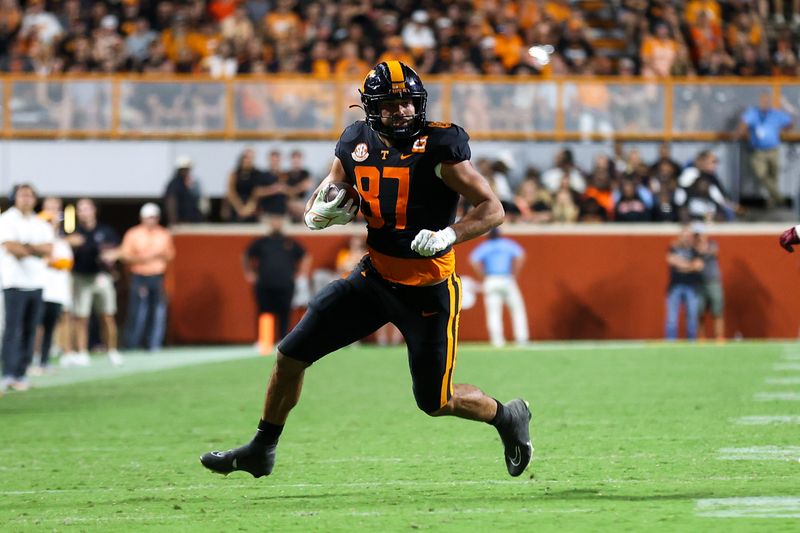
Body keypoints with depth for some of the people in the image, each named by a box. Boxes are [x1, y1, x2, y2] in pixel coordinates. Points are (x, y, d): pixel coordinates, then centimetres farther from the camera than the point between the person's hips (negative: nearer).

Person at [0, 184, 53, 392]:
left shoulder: (41, 225, 15)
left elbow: (48, 249, 1)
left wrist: (24, 247, -12)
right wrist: (37, 250, -4)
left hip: (37, 282, 5)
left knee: (30, 330, 2)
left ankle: (20, 374, 5)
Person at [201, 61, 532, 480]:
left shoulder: (438, 148, -18)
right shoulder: (357, 147, -2)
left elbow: (492, 208, -16)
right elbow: (316, 208, 11)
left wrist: (448, 236, -31)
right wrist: (321, 213, -13)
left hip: (427, 291, -5)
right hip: (374, 278, 5)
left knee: (435, 402, 2)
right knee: (291, 356, 3)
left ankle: (508, 416, 32)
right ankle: (261, 452, 20)